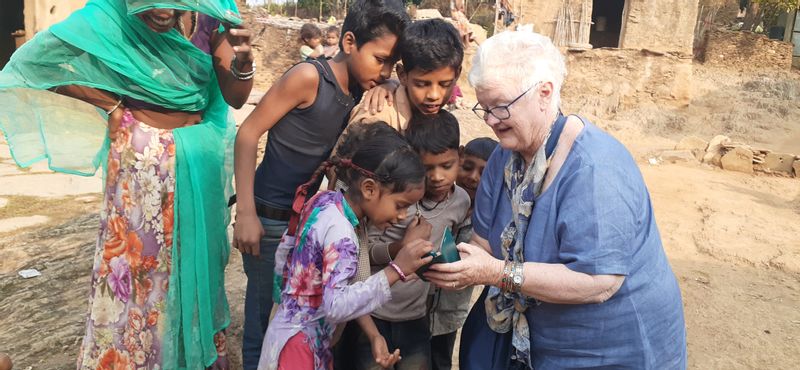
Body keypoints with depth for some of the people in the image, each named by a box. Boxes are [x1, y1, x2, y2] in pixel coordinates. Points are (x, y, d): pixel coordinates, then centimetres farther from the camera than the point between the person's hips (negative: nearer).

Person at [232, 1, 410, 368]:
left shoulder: (362, 92, 1)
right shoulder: (309, 76, -19)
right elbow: (248, 133, -16)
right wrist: (246, 213, -19)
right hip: (269, 217, -6)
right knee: (266, 315, 5)